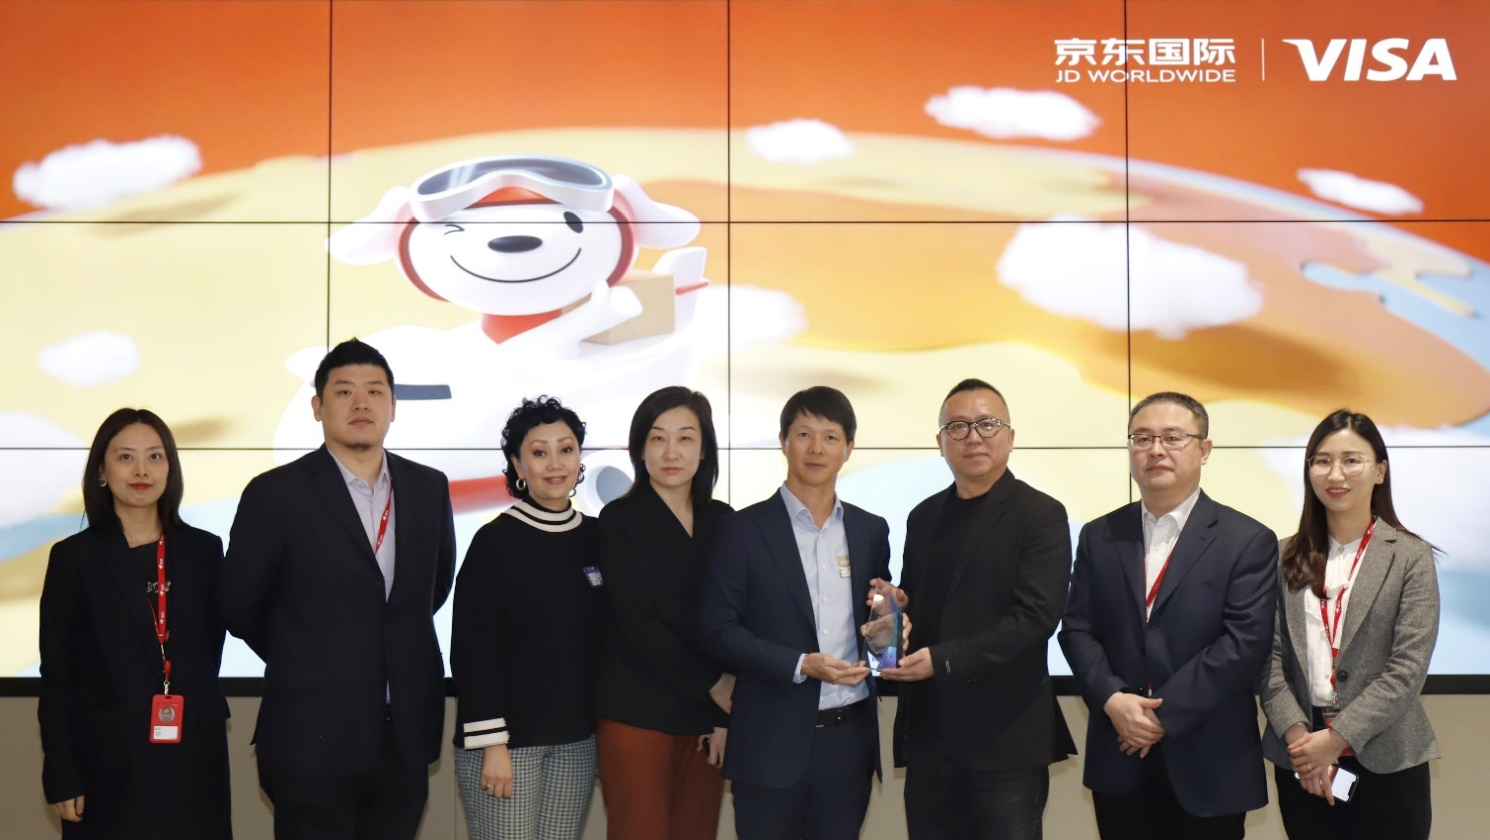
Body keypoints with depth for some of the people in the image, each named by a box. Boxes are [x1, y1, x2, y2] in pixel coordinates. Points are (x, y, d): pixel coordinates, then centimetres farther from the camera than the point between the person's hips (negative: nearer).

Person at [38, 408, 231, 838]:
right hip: (108, 763, -2)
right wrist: (61, 778, -5)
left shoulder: (204, 550, 5)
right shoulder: (75, 556, -1)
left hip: (193, 759, 2)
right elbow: (57, 674, -1)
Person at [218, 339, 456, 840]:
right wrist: (298, 661, 10)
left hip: (406, 736, 4)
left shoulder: (429, 488, 6)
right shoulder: (276, 494, -7)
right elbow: (237, 604, 0)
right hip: (314, 740, -4)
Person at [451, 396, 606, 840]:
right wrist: (492, 743, -15)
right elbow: (473, 650, -10)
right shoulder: (495, 541, -8)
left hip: (576, 738, 5)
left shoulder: (595, 538, 7)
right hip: (509, 737, -5)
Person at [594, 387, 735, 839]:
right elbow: (637, 622, -9)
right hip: (637, 716, -3)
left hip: (706, 717, 4)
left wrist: (726, 715, -3)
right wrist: (712, 686, -9)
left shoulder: (721, 519, 9)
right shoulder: (620, 519, -2)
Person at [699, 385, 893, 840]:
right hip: (773, 741, -3)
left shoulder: (871, 530, 9)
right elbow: (718, 630, -6)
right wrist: (801, 665, -16)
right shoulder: (745, 530, -3)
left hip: (850, 738, 3)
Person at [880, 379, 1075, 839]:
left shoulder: (1041, 515, -5)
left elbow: (1036, 616, -15)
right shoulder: (924, 517, 14)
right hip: (927, 732, 5)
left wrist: (944, 660, -20)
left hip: (1006, 736, -5)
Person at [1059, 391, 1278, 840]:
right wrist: (1112, 699, -13)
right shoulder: (1099, 537, 9)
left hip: (1210, 764, -3)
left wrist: (1166, 715, -15)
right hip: (1120, 761, 3)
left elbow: (1244, 642, -12)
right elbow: (1076, 629, 4)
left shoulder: (1248, 541, -3)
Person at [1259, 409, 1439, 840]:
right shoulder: (1288, 557, 6)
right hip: (1301, 759, 3)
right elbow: (1271, 657, 2)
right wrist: (1297, 734, -12)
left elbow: (1408, 667, -10)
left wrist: (1336, 737, -14)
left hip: (1385, 760, -2)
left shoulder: (1410, 556, -3)